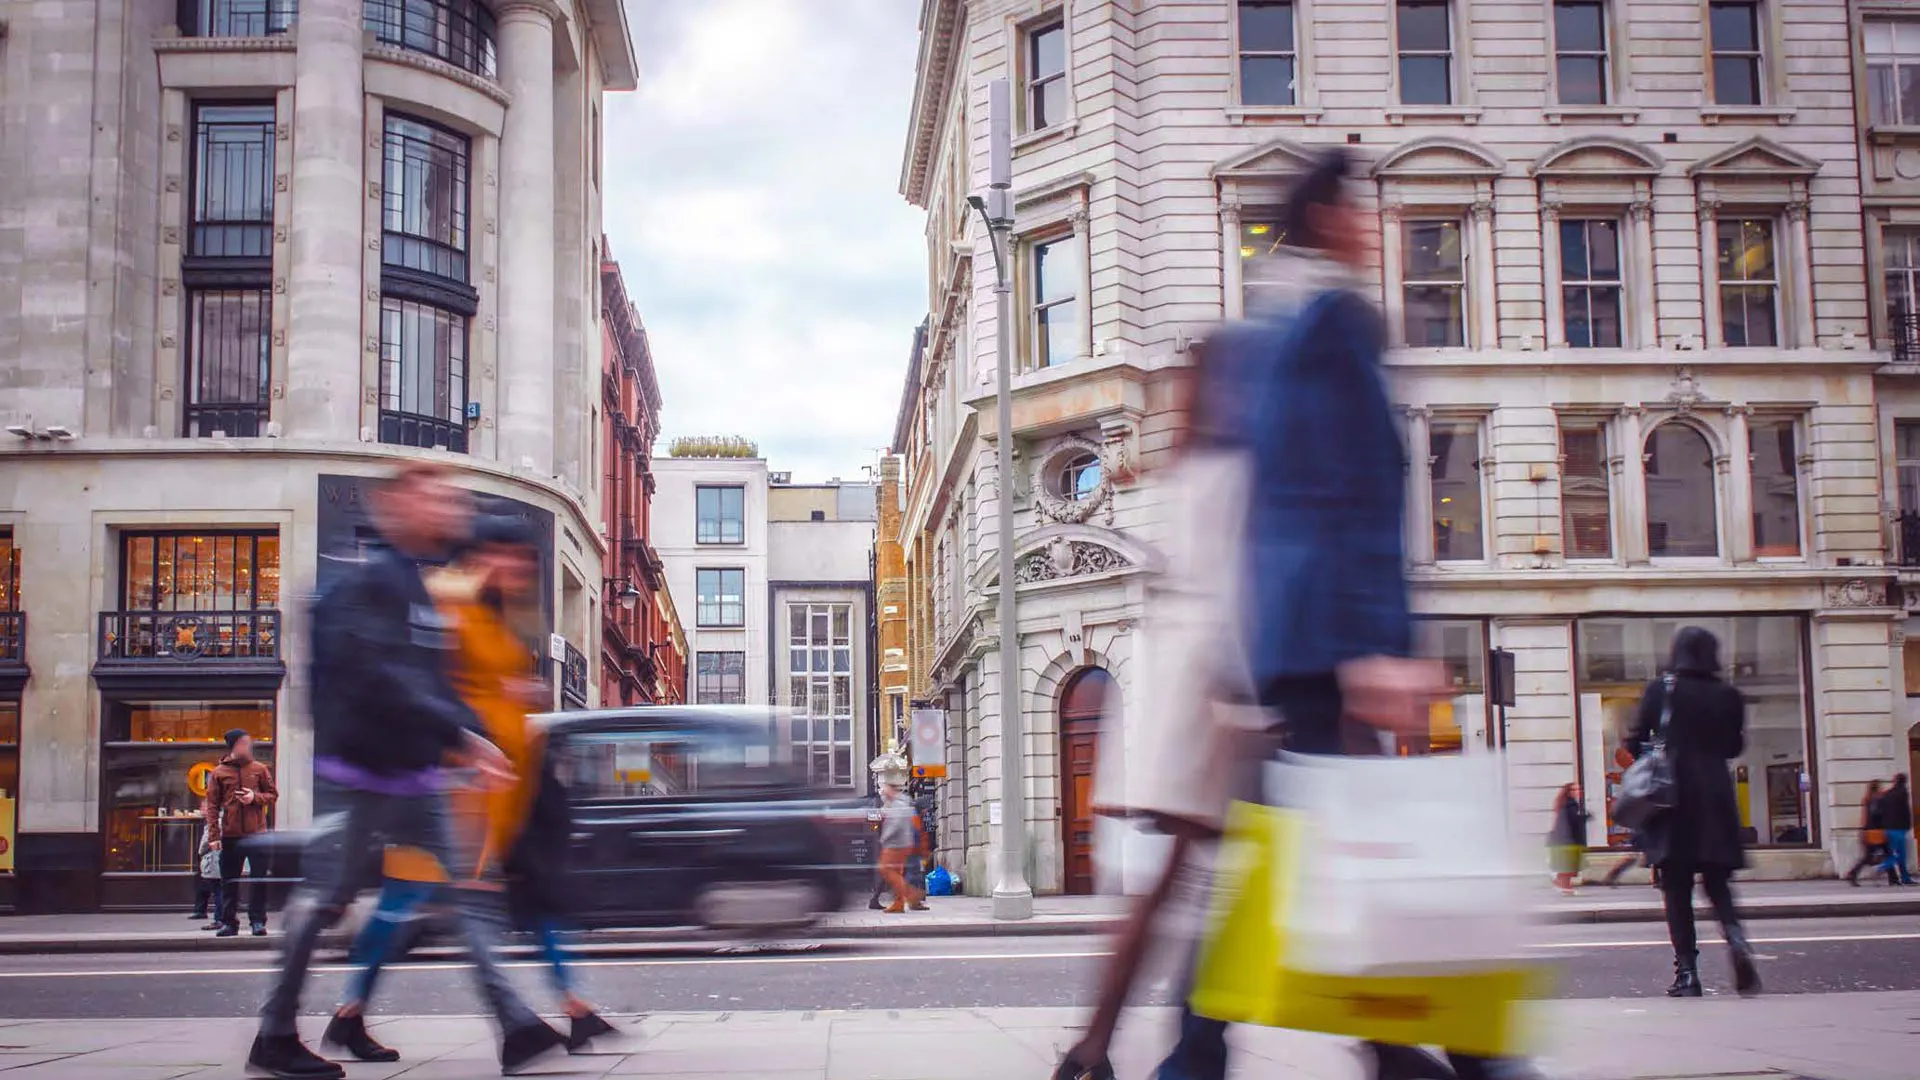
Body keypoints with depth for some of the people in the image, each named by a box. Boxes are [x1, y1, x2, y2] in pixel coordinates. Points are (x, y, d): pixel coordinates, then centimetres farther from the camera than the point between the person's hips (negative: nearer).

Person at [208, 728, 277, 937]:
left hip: (257, 833, 0)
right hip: (230, 835, 0)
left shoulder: (260, 769, 6)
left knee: (259, 879, -2)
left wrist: (255, 798, -10)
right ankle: (229, 922, 13)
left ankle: (257, 921, 4)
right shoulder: (218, 773, 3)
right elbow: (212, 806, 2)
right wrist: (213, 836, -6)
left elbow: (273, 795, 11)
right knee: (229, 881, 5)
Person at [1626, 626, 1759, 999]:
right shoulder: (1728, 696, 4)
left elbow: (1636, 742, -3)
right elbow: (1735, 747, 13)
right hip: (1716, 801, 2)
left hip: (1673, 799, -2)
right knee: (1718, 883, 12)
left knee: (1676, 888, 2)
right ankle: (1737, 941, -15)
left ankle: (1687, 973, -4)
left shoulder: (1660, 690, -3)